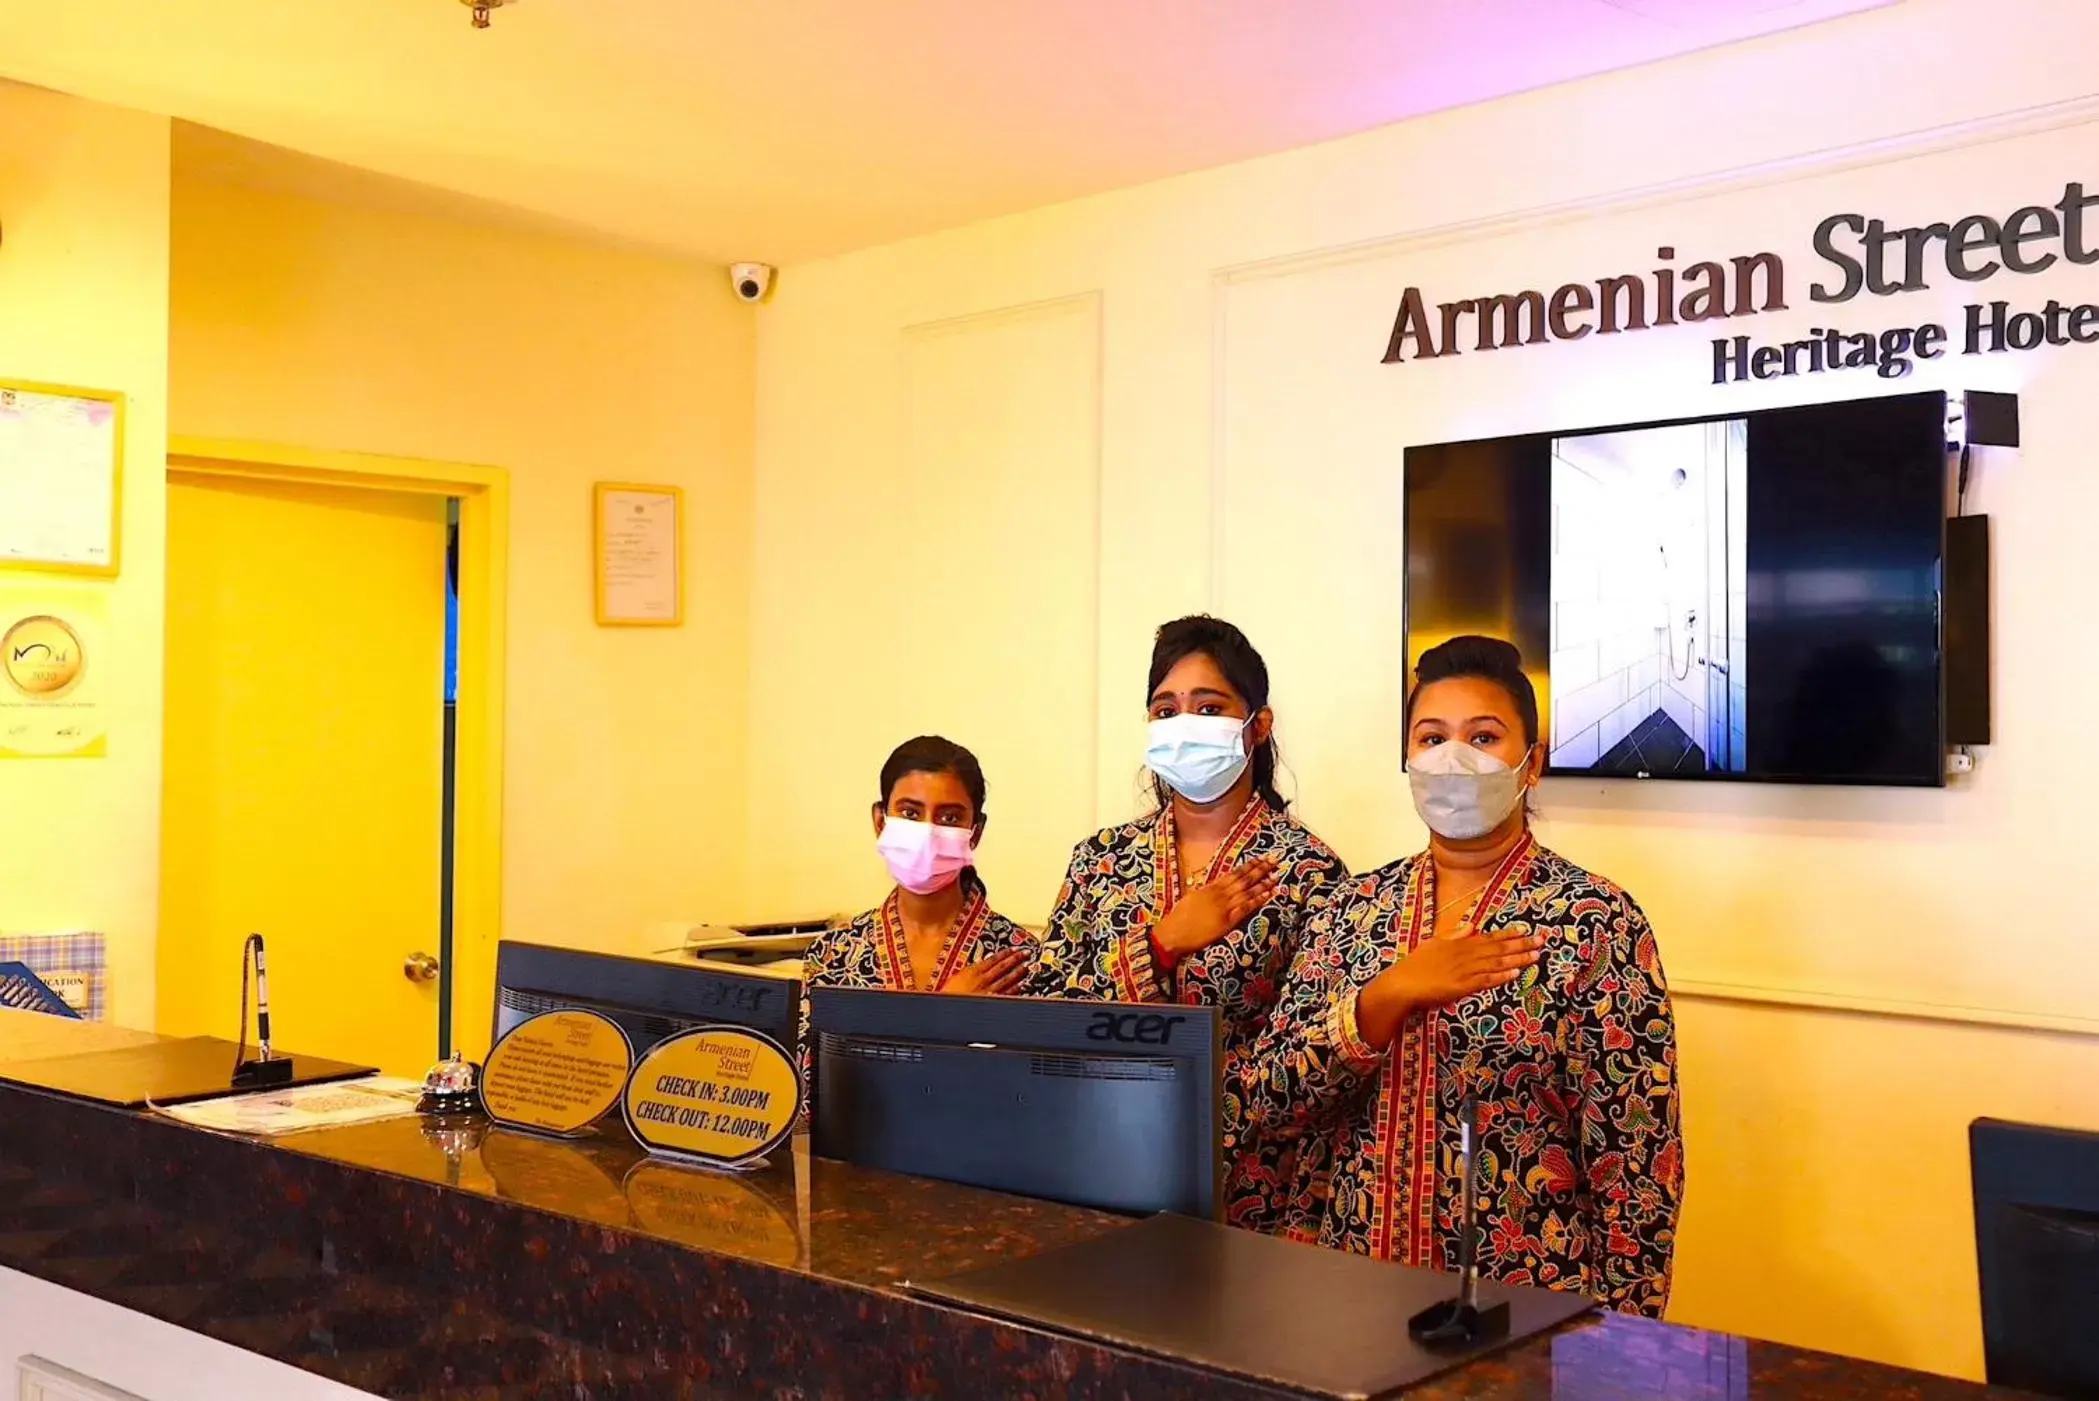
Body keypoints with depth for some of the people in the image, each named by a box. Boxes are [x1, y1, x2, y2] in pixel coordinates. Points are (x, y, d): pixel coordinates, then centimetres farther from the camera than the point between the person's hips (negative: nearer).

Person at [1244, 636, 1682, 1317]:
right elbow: (1269, 1099, -6)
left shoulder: (1597, 920, -9)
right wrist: (1390, 995, -19)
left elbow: (1638, 1165, -9)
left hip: (1525, 1303, -3)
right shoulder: (1357, 905, 2)